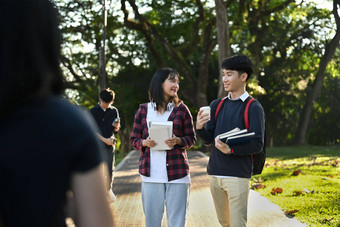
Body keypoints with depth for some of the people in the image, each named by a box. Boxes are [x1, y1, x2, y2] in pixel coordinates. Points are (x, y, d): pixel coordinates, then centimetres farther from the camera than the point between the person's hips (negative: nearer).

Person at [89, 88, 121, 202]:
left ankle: (109, 189, 25)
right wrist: (104, 139, -13)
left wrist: (117, 126, -11)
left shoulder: (114, 111, 8)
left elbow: (116, 130, 13)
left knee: (110, 169, 2)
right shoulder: (93, 111, 0)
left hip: (110, 145, 2)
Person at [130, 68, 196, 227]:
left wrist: (178, 141, -12)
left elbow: (191, 139, 8)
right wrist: (145, 143, -10)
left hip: (177, 173, -1)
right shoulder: (143, 110, 9)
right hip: (151, 174, 1)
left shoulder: (181, 109, 7)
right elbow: (134, 139, 12)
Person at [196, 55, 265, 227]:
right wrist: (199, 128, -11)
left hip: (238, 175, -5)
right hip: (215, 174, 5)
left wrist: (231, 150, -24)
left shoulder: (253, 108, -3)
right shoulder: (216, 105, 12)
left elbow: (257, 144, -9)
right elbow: (208, 140, 10)